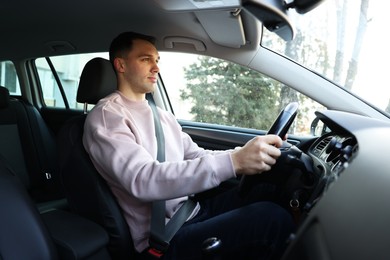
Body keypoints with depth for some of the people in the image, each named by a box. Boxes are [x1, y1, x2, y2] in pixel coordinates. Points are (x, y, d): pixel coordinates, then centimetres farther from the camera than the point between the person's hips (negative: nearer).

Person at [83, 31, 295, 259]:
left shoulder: (162, 115, 16)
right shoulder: (106, 116, -12)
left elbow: (197, 156, 12)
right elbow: (143, 180, -28)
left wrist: (244, 154, -5)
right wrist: (233, 162, -36)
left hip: (192, 210, 8)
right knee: (272, 217, -23)